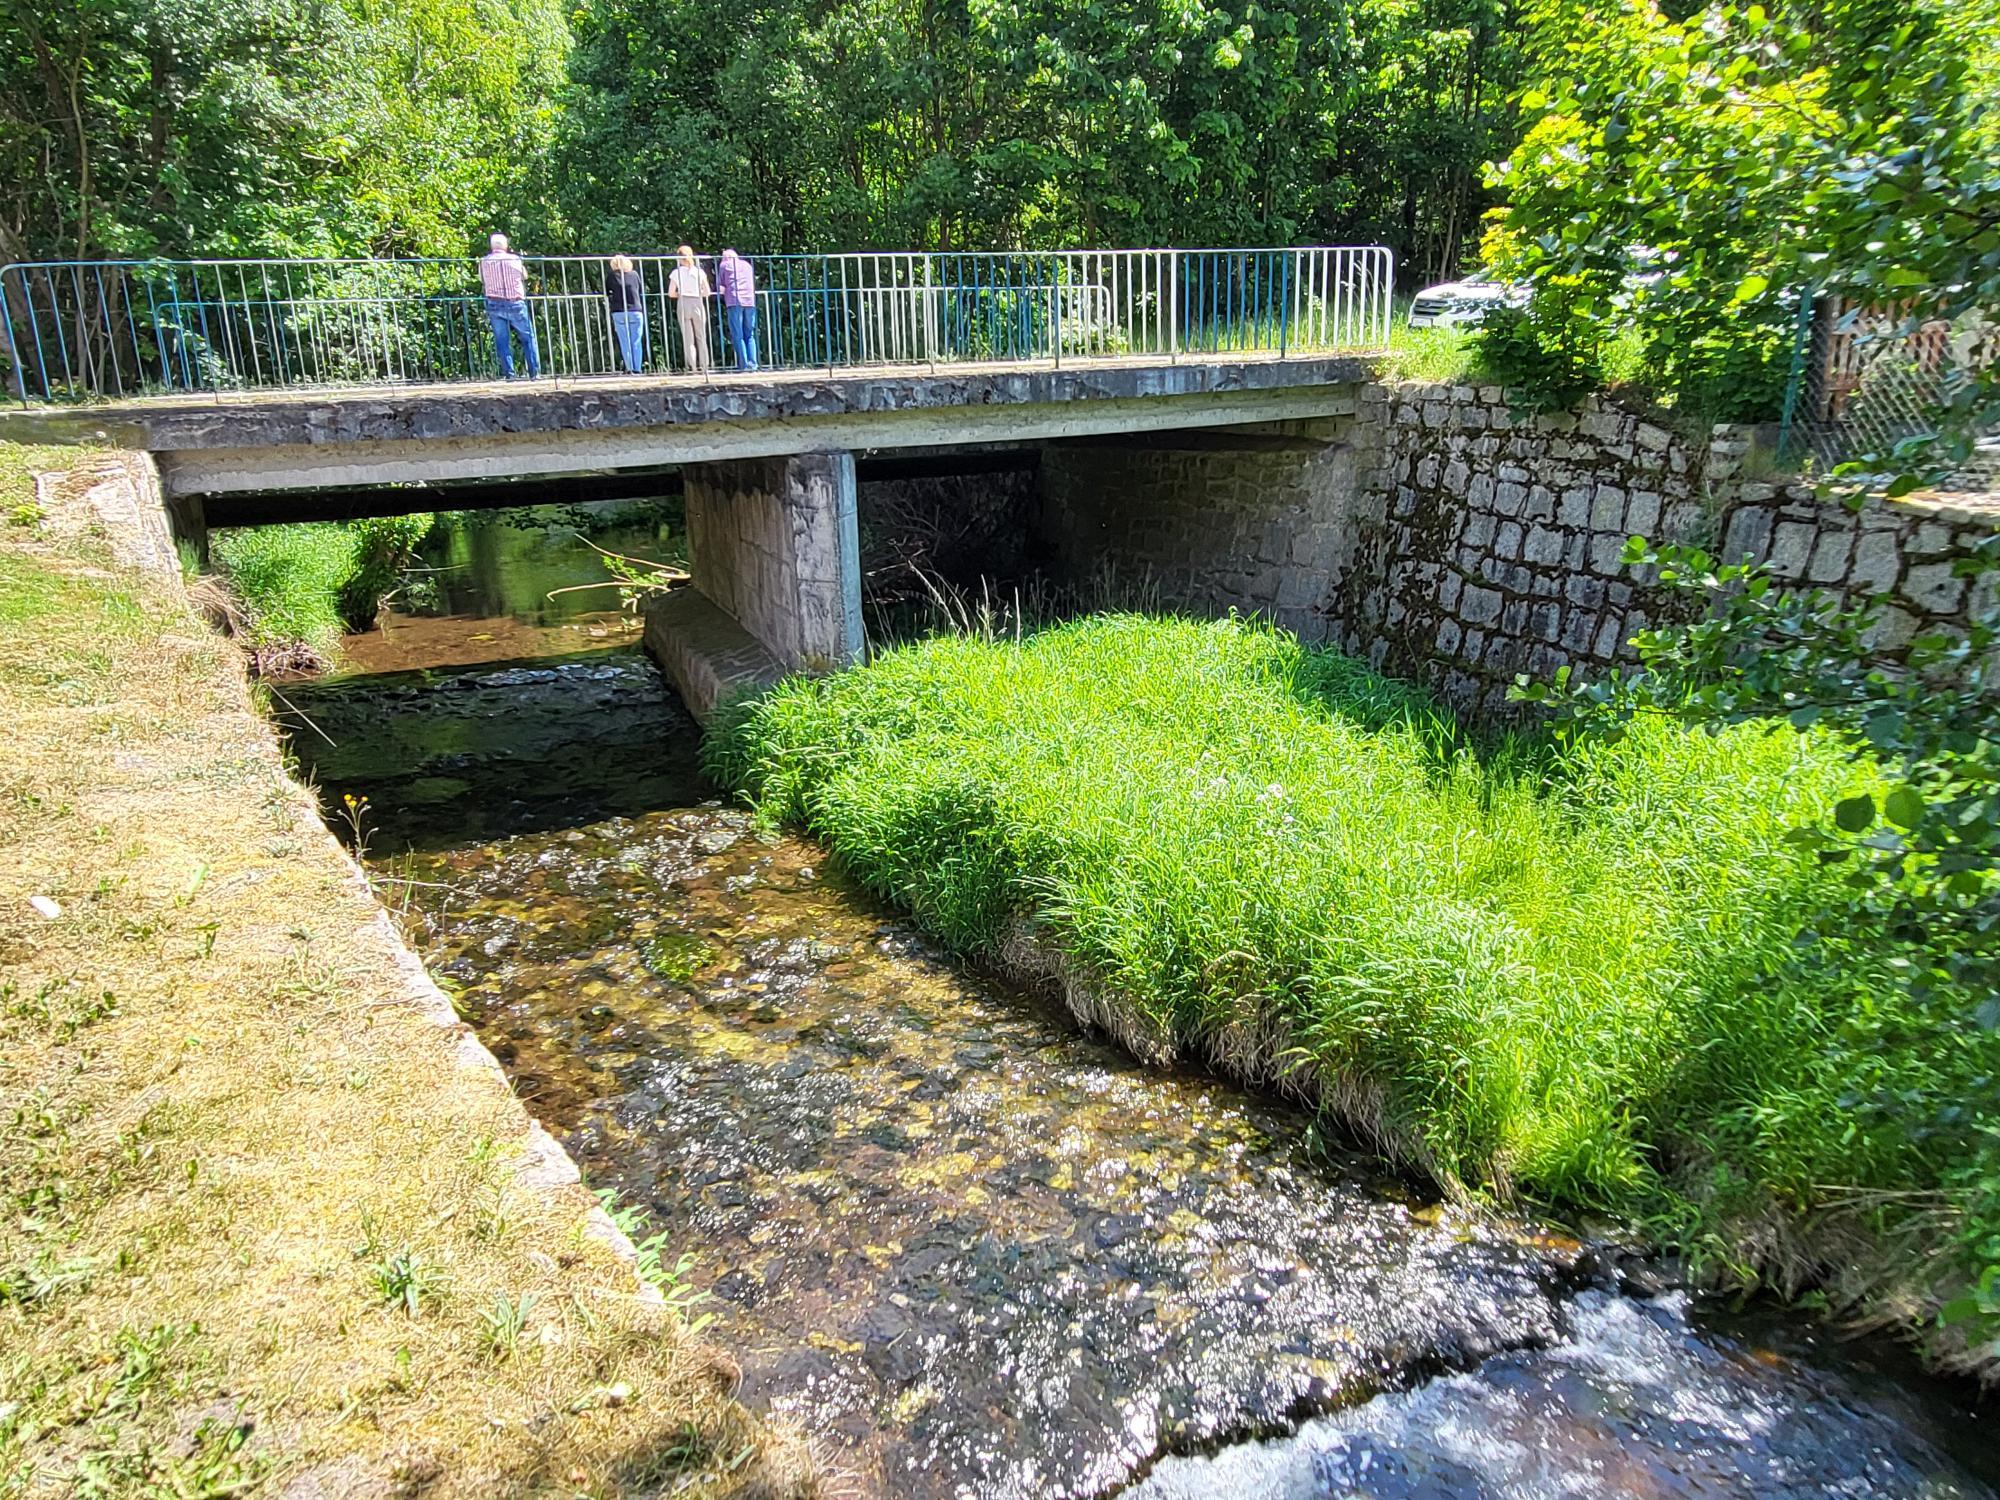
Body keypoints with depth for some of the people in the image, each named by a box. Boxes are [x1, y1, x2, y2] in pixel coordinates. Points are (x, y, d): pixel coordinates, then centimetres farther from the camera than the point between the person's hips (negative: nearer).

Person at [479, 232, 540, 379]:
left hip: (495, 305, 1)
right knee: (528, 337, 9)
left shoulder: (484, 261, 1)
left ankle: (509, 373, 0)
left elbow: (481, 280, 13)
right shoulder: (514, 259, -3)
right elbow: (525, 276, 13)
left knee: (502, 341, 5)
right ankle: (534, 371, 4)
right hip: (515, 304, -1)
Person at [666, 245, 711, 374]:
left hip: (683, 305, -1)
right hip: (697, 304, 1)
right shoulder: (699, 271, 1)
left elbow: (671, 293, -3)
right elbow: (707, 292, 2)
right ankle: (704, 366, 7)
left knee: (688, 339, 3)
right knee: (701, 337, 10)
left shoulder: (676, 272, -1)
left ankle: (693, 367, -4)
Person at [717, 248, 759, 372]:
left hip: (734, 302, -3)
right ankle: (752, 363, -7)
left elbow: (719, 285, 12)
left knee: (737, 336, -3)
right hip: (750, 302, 3)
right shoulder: (747, 265, 24)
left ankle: (744, 364, -11)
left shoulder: (724, 265, 13)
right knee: (750, 335, 7)